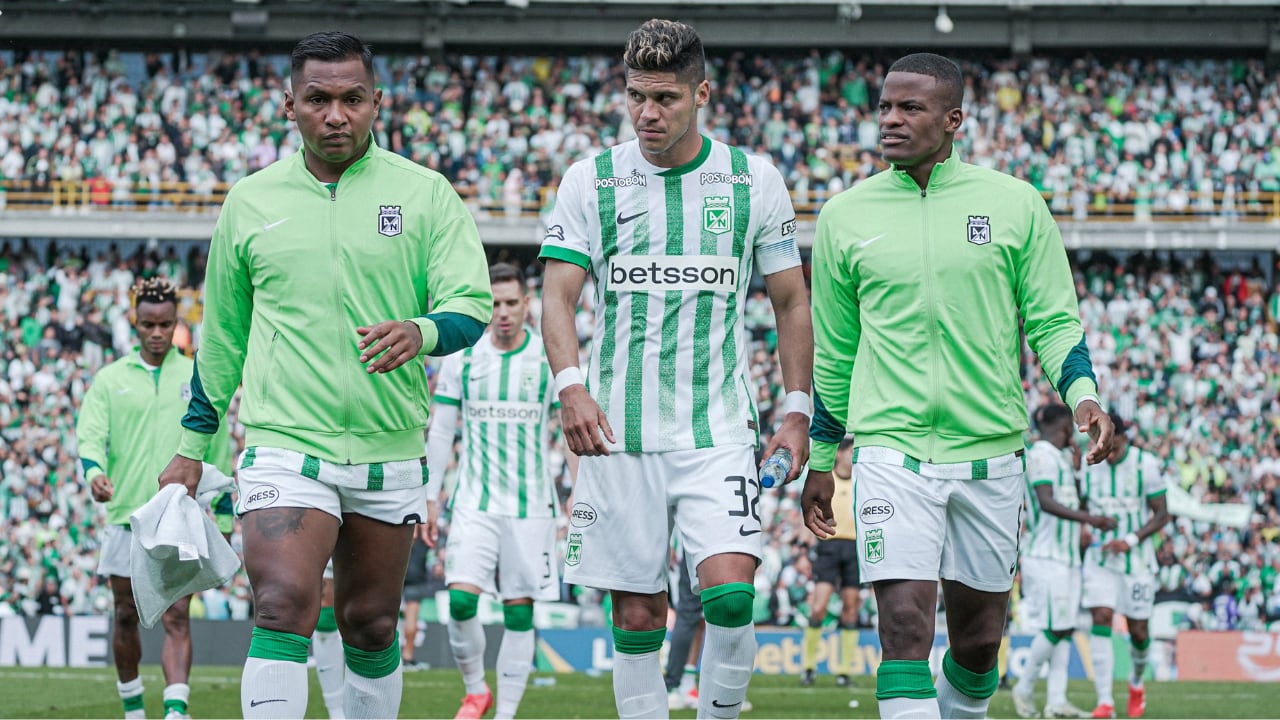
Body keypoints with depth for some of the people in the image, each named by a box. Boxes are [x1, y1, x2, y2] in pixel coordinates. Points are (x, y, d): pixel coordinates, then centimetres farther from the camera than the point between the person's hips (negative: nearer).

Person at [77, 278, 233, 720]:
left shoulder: (196, 379, 7)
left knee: (176, 617, -12)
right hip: (125, 514, 1)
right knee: (126, 615, 10)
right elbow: (90, 434, -3)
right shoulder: (110, 379, 6)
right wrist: (94, 472, -26)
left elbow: (218, 452, 12)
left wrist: (223, 518, 11)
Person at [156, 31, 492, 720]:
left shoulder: (425, 193, 2)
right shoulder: (250, 201, 7)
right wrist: (191, 445, 19)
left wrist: (421, 332, -27)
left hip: (390, 454, 1)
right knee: (283, 609, -19)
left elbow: (471, 303, -5)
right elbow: (220, 334, 17)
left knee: (371, 629, 10)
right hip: (283, 449, -1)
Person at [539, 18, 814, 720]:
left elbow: (791, 304, 12)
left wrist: (796, 409, 4)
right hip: (620, 432, 1)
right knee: (637, 617, 1)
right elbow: (558, 297, -3)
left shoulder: (755, 181, 4)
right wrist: (569, 385, -20)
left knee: (730, 595, -16)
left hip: (719, 431, 0)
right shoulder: (590, 180, 3)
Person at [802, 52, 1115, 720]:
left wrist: (1082, 393, -13)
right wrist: (820, 463, 17)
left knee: (978, 641, 9)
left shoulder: (1015, 205, 2)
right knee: (905, 626, -17)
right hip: (891, 449, -1)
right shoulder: (845, 214, 5)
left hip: (989, 452, 1)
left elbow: (1054, 321, 6)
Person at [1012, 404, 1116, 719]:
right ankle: (1024, 689, 5)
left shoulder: (1062, 456, 19)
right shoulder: (1041, 455, -10)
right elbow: (1046, 502, -23)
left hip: (1068, 555, 9)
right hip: (1046, 556, -9)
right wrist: (1089, 519, -30)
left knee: (1065, 629, 5)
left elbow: (1077, 502, 26)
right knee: (1052, 629, -10)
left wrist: (1076, 468, 15)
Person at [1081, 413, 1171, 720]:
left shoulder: (1146, 465, -11)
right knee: (1101, 619, -14)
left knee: (1137, 630, 5)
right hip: (1100, 556, 2)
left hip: (1136, 557, -2)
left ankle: (1136, 683, 36)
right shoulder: (1089, 465, -1)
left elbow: (1161, 514, -7)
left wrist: (1131, 540, -19)